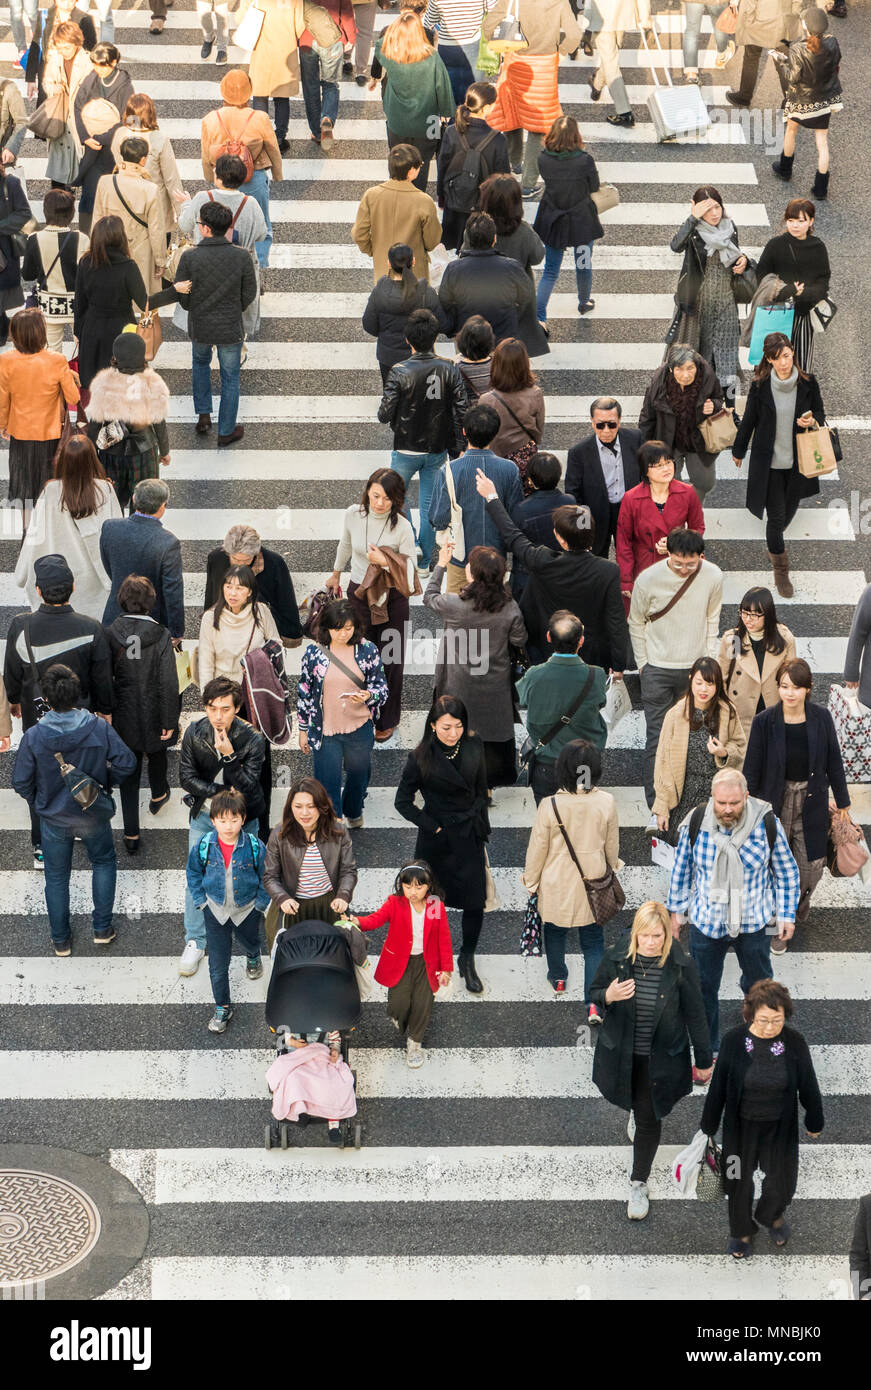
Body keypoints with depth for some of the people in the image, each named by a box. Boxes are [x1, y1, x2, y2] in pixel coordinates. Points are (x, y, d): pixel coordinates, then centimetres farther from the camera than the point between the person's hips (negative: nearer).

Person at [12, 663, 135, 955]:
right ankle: (102, 929, 32)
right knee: (103, 862, 28)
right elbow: (125, 763, -14)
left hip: (53, 819, 0)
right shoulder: (99, 728, -22)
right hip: (94, 815, 1)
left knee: (56, 877, 20)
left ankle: (61, 940, 33)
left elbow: (21, 783, -13)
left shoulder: (34, 736, -23)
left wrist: (37, 805, 7)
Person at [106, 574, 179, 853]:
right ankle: (158, 796, 57)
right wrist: (169, 721, -7)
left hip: (123, 716, 1)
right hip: (153, 715, -1)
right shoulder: (160, 636, -21)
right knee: (156, 756, 29)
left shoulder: (109, 634, -14)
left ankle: (131, 834, 15)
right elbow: (168, 683, -17)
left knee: (128, 772, 13)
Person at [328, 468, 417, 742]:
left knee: (389, 660, 8)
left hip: (392, 599, -2)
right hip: (359, 593, 2)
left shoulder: (402, 527, -19)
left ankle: (387, 720, 26)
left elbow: (409, 572, -15)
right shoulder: (353, 514, -10)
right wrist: (335, 574, 27)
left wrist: (385, 563, -31)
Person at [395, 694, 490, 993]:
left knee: (475, 901, 1)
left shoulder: (474, 747, -5)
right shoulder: (421, 758, -15)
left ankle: (467, 960, 20)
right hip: (437, 841, -2)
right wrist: (431, 826, -9)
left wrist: (480, 826, 6)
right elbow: (403, 801, -6)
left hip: (469, 837, 3)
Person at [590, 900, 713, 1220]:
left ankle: (638, 1184, 23)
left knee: (650, 1119, 4)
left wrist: (704, 1061, 0)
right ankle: (637, 1112, 64)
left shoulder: (680, 967, -19)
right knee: (636, 1105, 26)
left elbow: (695, 1015, -8)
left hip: (660, 1058, -2)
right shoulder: (615, 958, -16)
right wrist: (608, 997, -26)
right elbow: (594, 995, 0)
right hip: (621, 1053, 2)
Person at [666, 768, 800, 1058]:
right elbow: (681, 869, 2)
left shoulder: (767, 823, -17)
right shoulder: (695, 824, -15)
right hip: (706, 922, 0)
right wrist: (676, 910, 9)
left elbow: (787, 872, -2)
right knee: (703, 989, 11)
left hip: (754, 923, 0)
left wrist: (786, 915, 0)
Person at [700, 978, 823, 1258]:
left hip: (780, 1127, 0)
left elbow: (808, 1085, -3)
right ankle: (741, 1231, 45)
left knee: (781, 1180, 12)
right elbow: (718, 1085, -7)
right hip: (740, 1126, 0)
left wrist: (815, 1122, 8)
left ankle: (772, 1216, 48)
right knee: (739, 1181, 16)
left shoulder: (794, 1042, -17)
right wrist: (709, 1125, 1)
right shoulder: (734, 1040, -19)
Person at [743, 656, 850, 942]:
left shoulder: (821, 718, -9)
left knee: (812, 868, 8)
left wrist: (842, 802, 10)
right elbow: (752, 769, -7)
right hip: (776, 801, -1)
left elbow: (833, 761, 3)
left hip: (812, 802, 2)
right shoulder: (764, 722, -14)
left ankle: (800, 901, 45)